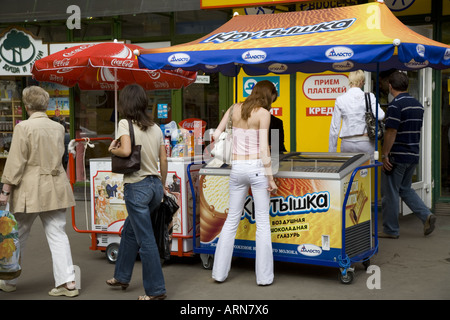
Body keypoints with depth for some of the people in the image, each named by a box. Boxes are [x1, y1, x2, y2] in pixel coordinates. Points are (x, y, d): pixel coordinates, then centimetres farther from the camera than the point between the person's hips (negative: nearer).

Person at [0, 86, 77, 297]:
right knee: (58, 235, 6)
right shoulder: (58, 128, 6)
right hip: (55, 190, 4)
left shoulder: (23, 127, -10)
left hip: (29, 190, -4)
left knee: (18, 236, 11)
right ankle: (68, 282, 0)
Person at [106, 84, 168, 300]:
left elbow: (126, 151, -25)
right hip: (155, 184, 7)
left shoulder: (126, 124, -9)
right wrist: (162, 185, 23)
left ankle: (156, 290, 7)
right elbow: (163, 160, 11)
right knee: (129, 230, 24)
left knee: (146, 240, 1)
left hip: (137, 186, -7)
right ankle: (122, 276, 36)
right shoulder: (155, 127, 9)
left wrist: (112, 149, -4)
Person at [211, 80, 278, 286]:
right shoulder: (263, 113, -7)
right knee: (262, 222, 4)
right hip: (257, 168, -4)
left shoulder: (234, 109, 7)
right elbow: (263, 148, -12)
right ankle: (263, 276, 6)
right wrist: (270, 177, -9)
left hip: (237, 168, 4)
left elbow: (216, 135, 8)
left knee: (232, 220, 13)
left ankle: (219, 272, 15)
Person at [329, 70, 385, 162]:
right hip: (365, 142, -2)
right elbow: (380, 116, -17)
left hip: (347, 143, 2)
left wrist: (331, 151, 10)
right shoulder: (369, 97, -1)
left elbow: (334, 127, 5)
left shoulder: (340, 99, 3)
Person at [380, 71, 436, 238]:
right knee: (405, 189, 21)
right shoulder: (418, 105, 9)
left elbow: (391, 132, -20)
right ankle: (426, 215, 5)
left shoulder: (396, 105, -17)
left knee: (390, 193, 4)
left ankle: (390, 230, 11)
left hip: (397, 156, -8)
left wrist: (385, 155, -15)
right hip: (413, 155, 8)